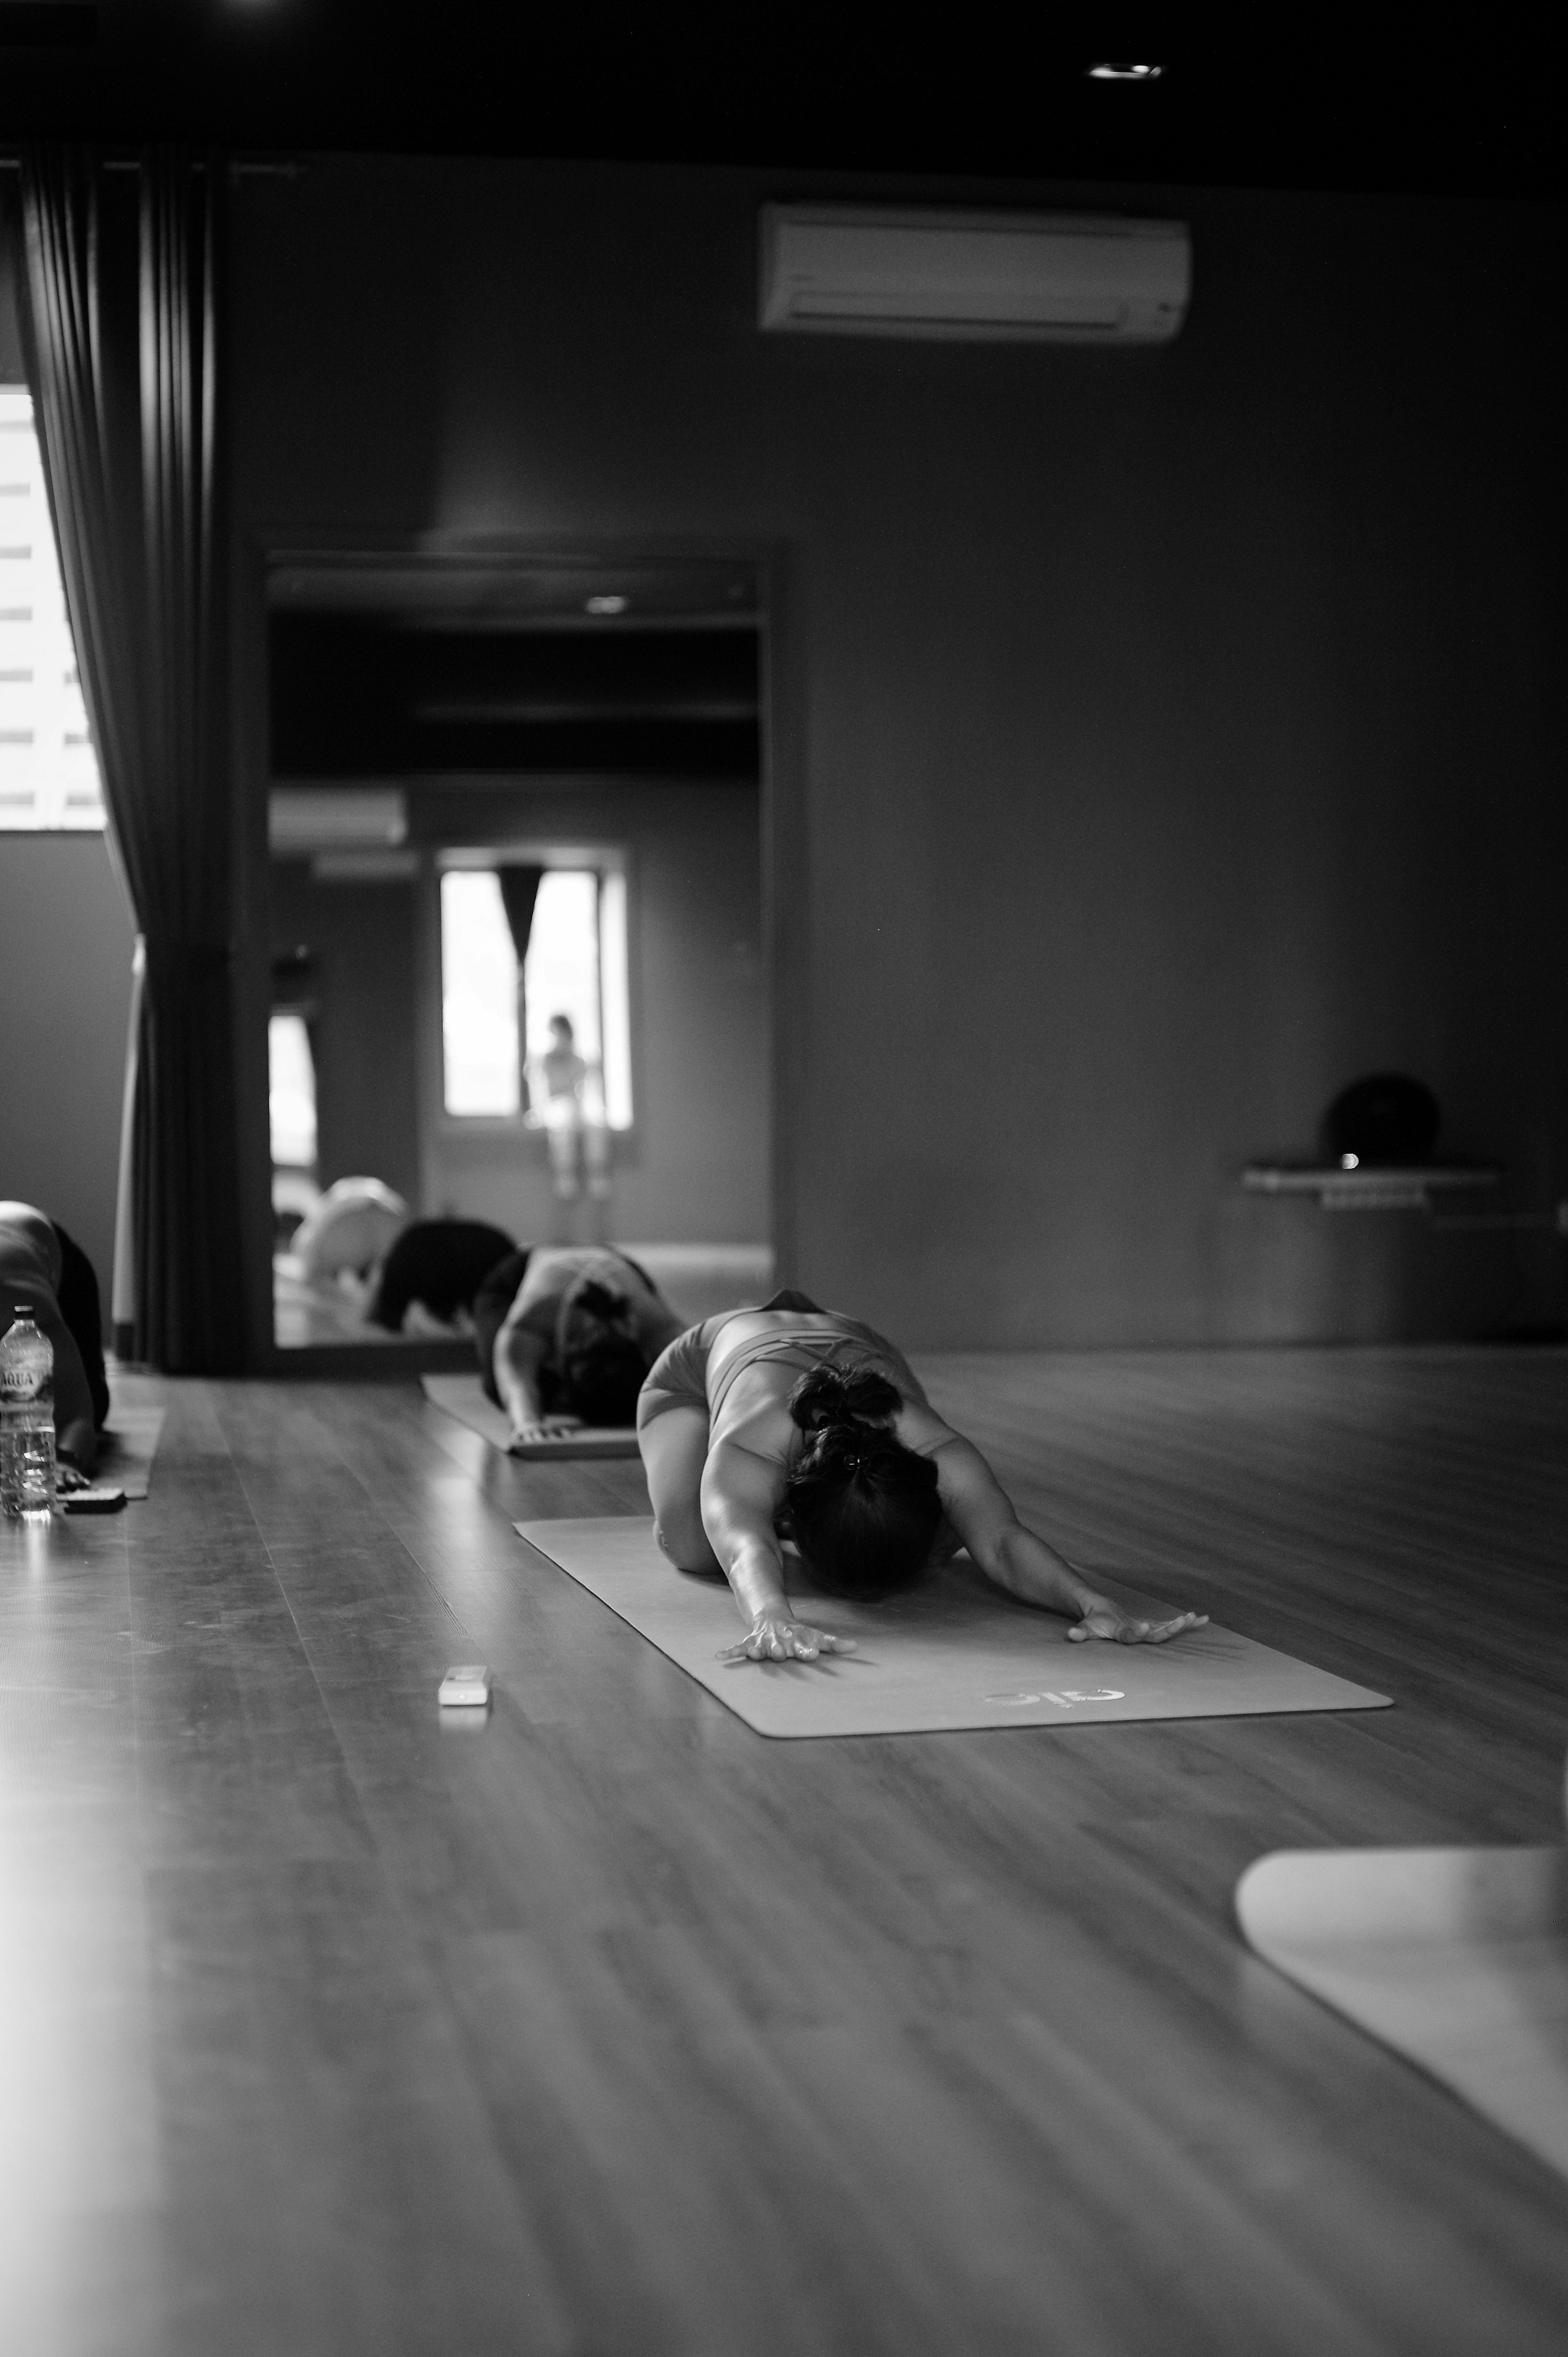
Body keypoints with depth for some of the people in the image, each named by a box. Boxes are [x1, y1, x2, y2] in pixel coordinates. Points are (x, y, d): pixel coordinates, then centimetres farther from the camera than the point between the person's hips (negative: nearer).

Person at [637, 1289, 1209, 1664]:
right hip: (707, 1362, -2)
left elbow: (1003, 1542, -56)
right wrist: (772, 1619, -90)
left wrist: (1097, 1607, -75)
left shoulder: (936, 1454, -45)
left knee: (938, 1539, -12)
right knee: (693, 1545, -28)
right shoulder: (743, 1453, -51)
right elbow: (743, 1548, -68)